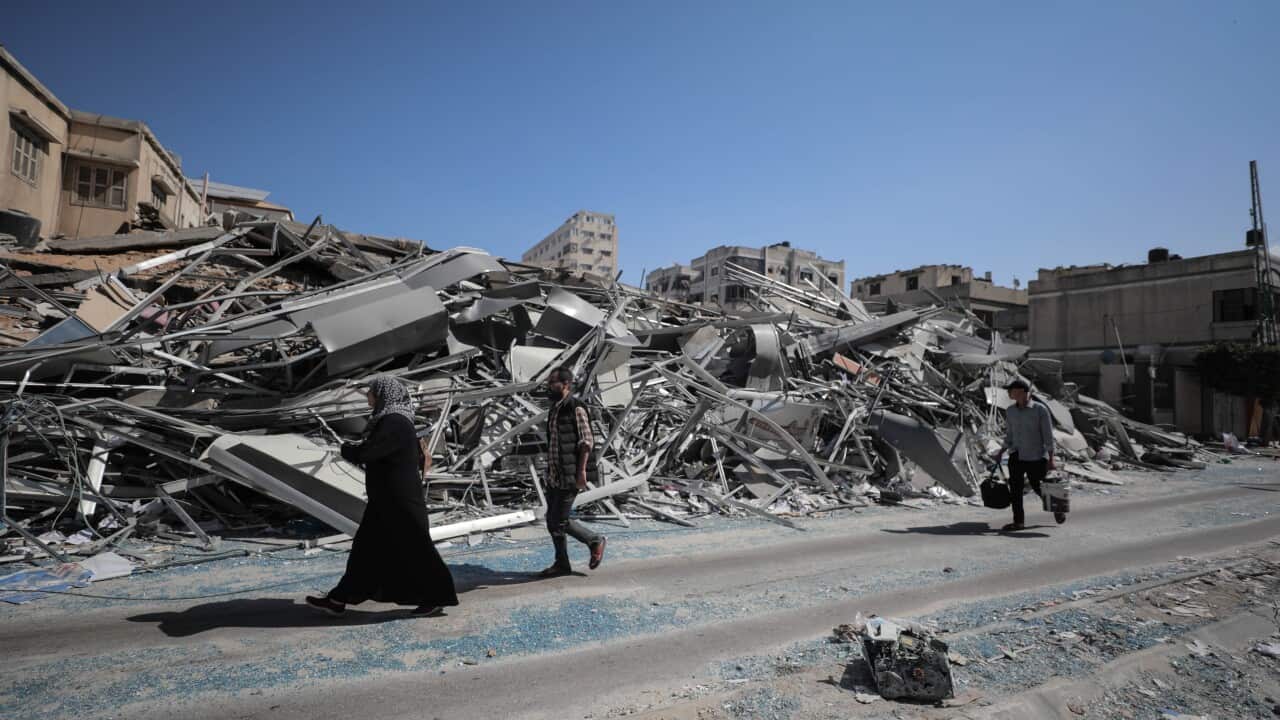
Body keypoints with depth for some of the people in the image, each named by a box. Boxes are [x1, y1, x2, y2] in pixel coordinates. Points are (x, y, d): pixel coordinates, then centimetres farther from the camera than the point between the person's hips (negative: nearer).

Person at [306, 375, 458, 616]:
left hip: (398, 499, -10)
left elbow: (366, 453, -23)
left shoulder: (394, 422, -20)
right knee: (368, 547, 14)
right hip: (388, 498, 10)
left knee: (411, 548, 0)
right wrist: (356, 450, 6)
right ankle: (339, 599, 23)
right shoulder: (393, 419, 12)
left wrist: (346, 449, -3)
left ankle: (437, 596, 12)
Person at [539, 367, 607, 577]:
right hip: (554, 476, 9)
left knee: (560, 522, -5)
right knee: (552, 522, 10)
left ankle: (596, 541, 16)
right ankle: (562, 564, 22)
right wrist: (550, 471, 19)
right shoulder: (555, 408, 14)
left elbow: (586, 442, -16)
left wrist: (582, 471, -19)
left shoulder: (576, 409, -13)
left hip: (569, 477, -9)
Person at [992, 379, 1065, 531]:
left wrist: (1050, 459, -11)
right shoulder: (1010, 411, 6)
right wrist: (1001, 452, 7)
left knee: (1039, 488, 6)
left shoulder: (1040, 410, -9)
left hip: (1036, 457, -4)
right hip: (1017, 456, 4)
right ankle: (1018, 521, 3)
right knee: (1015, 488, -4)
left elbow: (1048, 436, -8)